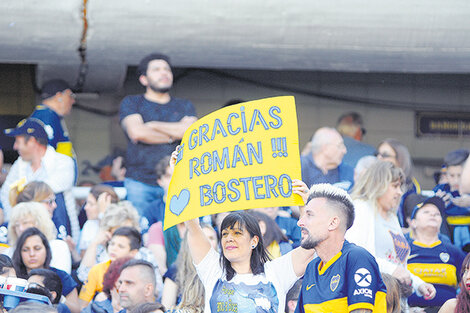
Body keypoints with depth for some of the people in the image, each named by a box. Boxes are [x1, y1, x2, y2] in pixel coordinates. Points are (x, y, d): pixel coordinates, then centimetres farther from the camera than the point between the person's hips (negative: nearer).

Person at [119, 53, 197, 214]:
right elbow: (136, 132, -7)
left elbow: (189, 131, -2)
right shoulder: (131, 103, 11)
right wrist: (171, 137, 2)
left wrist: (152, 125, 0)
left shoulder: (184, 106, 18)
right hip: (139, 182, -2)